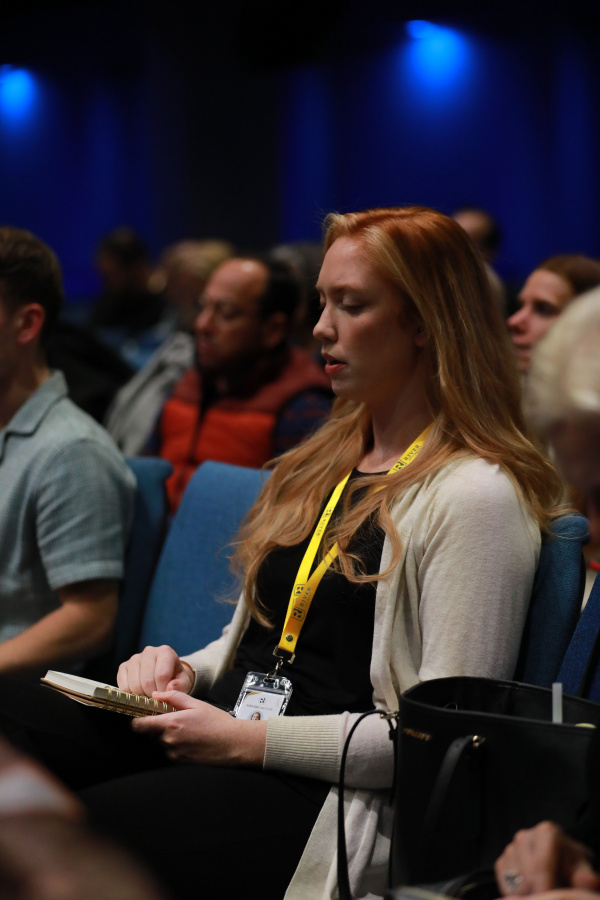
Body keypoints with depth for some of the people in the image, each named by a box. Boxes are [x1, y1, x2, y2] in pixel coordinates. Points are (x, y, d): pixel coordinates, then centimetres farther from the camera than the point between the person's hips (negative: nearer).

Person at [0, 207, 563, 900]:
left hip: (328, 793, -8)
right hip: (224, 730, 8)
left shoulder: (479, 495, -7)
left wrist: (251, 741, -16)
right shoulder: (322, 464, 20)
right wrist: (184, 671, 4)